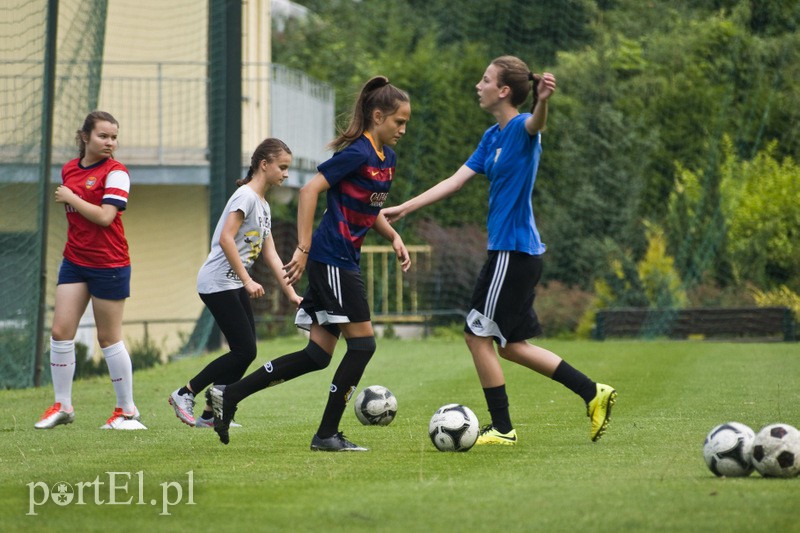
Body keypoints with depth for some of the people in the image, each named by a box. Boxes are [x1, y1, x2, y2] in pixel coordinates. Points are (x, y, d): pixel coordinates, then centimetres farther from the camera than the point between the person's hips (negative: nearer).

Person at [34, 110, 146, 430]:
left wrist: (71, 198, -13)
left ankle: (127, 410, 12)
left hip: (109, 265, -6)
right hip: (74, 261, 6)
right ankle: (62, 406, 9)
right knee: (60, 332, -1)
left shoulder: (115, 172, -10)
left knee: (109, 338, 1)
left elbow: (104, 216, -20)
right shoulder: (69, 170, 9)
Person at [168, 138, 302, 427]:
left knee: (245, 351, 5)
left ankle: (210, 414, 9)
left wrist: (291, 293, 12)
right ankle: (184, 395, -3)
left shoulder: (263, 205, 16)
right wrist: (248, 281, -24)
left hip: (234, 285, 10)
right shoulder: (246, 196, -13)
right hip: (218, 282, -10)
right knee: (244, 351, -11)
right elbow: (226, 239, -23)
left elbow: (270, 255, 17)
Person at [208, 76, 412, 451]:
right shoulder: (357, 153, -15)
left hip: (342, 262, 9)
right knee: (362, 343, -6)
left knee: (318, 355, 6)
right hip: (332, 258, -9)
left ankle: (229, 395, 7)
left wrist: (393, 237, 11)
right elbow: (310, 191, -20)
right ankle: (327, 434, 2)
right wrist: (304, 249, -23)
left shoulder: (387, 157, 14)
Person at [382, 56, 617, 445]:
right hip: (509, 249, 9)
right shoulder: (492, 137, 14)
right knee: (510, 345, 13)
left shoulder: (522, 128, -13)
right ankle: (593, 394, 15)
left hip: (513, 249, -9)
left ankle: (502, 428, 7)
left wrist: (543, 103, -62)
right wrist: (403, 209, 15)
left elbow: (535, 123, -38)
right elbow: (456, 181, 16)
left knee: (478, 335, -1)